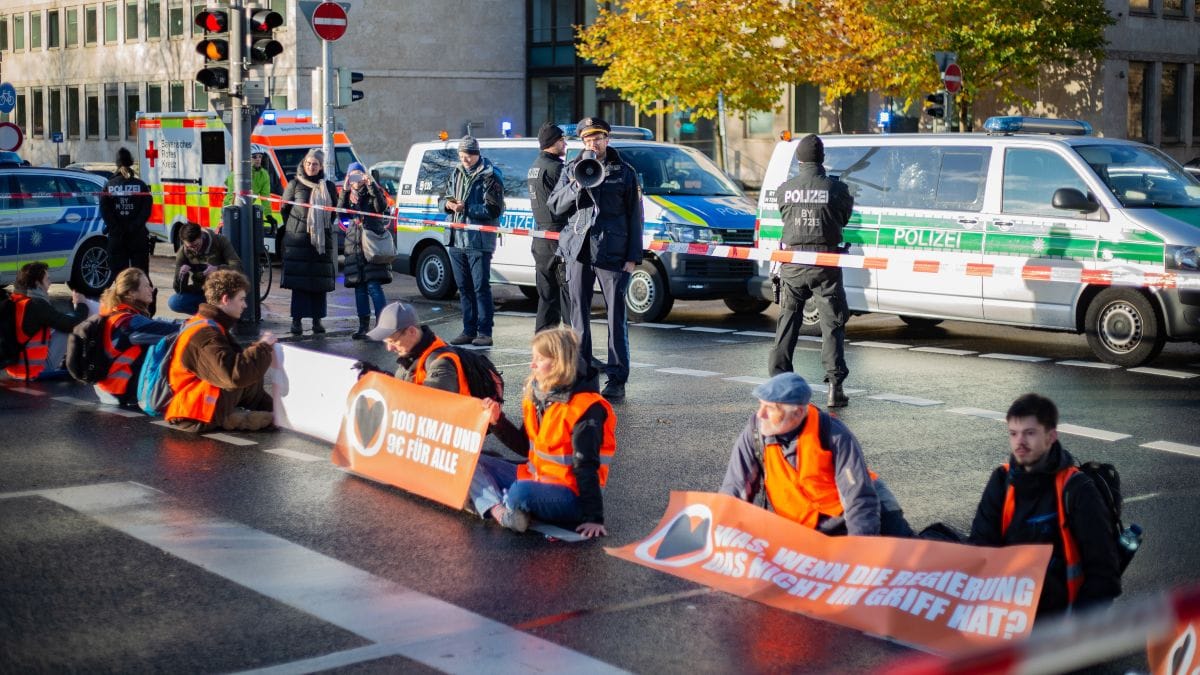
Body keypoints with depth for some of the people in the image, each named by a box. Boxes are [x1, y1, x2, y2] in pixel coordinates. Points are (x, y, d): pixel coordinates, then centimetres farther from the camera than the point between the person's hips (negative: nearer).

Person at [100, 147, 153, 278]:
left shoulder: (109, 185, 1)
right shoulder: (141, 185, -1)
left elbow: (104, 210, -6)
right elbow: (147, 209, -9)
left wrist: (114, 228, -6)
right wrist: (135, 226, -9)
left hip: (116, 238, 0)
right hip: (138, 237, 0)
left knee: (118, 273, 3)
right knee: (141, 272, 4)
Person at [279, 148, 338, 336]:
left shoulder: (329, 187, 9)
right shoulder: (294, 185, 4)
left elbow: (335, 210, 16)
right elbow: (284, 209, 9)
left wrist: (323, 227, 8)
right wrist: (294, 228, 6)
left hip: (323, 241, 2)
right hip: (298, 240, -2)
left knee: (320, 281, 2)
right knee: (299, 280, -5)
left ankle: (317, 320, 8)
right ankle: (296, 320, -4)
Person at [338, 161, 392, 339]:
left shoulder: (373, 192, 6)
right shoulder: (349, 196, 14)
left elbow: (382, 207, -14)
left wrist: (372, 186, -20)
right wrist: (345, 192, -15)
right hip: (354, 245, 4)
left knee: (374, 285, -12)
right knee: (359, 287, 5)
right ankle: (363, 326, 10)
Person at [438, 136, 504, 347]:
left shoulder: (490, 176, -7)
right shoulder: (456, 174, 15)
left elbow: (493, 210, -14)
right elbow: (443, 200, 20)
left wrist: (466, 208, -21)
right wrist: (447, 204, -4)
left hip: (479, 241, -7)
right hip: (457, 240, 7)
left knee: (481, 287, -5)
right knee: (464, 288, 12)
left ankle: (484, 332, -1)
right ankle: (469, 331, 19)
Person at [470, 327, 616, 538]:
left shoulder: (585, 409, -19)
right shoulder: (537, 394, 4)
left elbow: (586, 467, -21)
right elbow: (526, 447, 12)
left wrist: (594, 517, -23)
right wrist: (497, 421, -1)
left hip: (571, 496, -9)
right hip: (535, 478, 9)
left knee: (520, 492, -38)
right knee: (472, 463, 3)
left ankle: (485, 502, -4)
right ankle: (499, 512, -23)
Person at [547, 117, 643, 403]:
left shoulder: (625, 172, 6)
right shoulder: (571, 169, 13)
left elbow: (635, 216, 4)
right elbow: (555, 206, 8)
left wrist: (633, 257, -2)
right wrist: (577, 186, -9)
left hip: (611, 252, -3)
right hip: (578, 250, 3)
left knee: (616, 316, -3)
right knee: (578, 315, 5)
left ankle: (616, 380, 0)